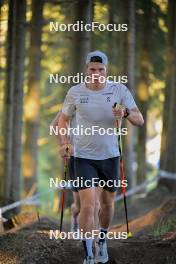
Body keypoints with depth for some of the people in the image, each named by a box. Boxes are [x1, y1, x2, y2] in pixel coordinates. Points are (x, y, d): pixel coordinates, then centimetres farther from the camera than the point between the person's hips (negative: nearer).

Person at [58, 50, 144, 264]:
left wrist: (126, 113, -31)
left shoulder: (119, 90, -7)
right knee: (87, 205, -12)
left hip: (110, 155, 2)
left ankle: (102, 241, 42)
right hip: (84, 157, -2)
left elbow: (140, 120, -9)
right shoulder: (75, 92, -6)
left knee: (107, 203, 16)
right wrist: (64, 142, -9)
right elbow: (63, 119, 8)